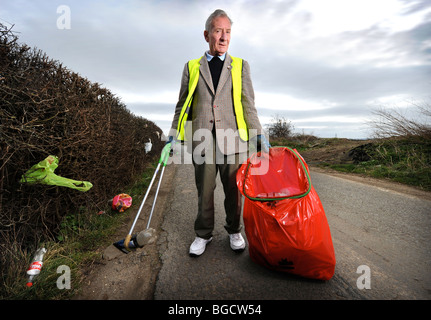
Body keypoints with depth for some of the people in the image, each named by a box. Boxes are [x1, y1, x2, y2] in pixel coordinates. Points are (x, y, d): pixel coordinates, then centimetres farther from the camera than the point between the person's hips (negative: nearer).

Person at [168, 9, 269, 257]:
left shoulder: (240, 66, 13)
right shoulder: (192, 67, 13)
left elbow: (248, 104, 7)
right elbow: (183, 105, 14)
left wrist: (259, 135, -3)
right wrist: (174, 136, 7)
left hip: (233, 138, 0)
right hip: (202, 139, 0)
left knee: (234, 189, 7)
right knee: (204, 190, 6)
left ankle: (234, 231, 28)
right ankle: (204, 234, 24)